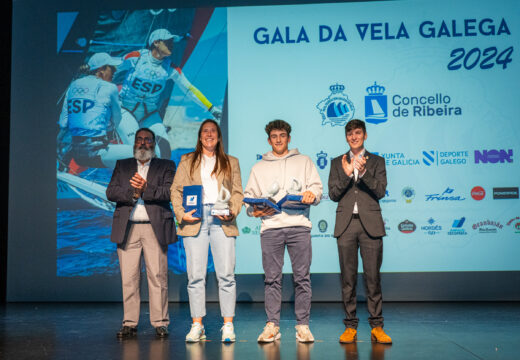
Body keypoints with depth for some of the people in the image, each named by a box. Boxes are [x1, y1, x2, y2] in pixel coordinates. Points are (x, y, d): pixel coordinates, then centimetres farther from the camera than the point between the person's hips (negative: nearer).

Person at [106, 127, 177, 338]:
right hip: (127, 228, 2)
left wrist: (145, 189, -16)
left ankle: (160, 323, 4)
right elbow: (111, 192, 6)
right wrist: (133, 193, -10)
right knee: (128, 278, 1)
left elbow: (169, 191, -4)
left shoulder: (166, 166, 13)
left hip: (155, 228, -2)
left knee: (158, 277, -4)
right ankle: (130, 323, 9)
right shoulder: (122, 166, 19)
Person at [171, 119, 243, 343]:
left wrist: (232, 211, -7)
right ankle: (197, 325, 5)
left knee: (226, 274, -5)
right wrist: (181, 213, -5)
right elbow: (176, 190, 11)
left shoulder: (231, 163, 19)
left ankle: (228, 325, 2)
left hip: (222, 221, 0)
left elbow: (238, 192, 11)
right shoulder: (187, 161, 18)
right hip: (195, 220, 0)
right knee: (195, 275, -2)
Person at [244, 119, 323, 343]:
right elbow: (249, 196, 17)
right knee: (272, 278, -1)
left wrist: (311, 194, -13)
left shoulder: (303, 161, 17)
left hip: (299, 225, -1)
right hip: (270, 227, 1)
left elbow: (317, 186, 10)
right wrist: (255, 210, -4)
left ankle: (303, 325, 3)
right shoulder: (259, 167, 20)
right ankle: (272, 326, 5)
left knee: (302, 277, -3)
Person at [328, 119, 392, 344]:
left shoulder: (377, 161, 11)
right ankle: (350, 326, 9)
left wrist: (364, 173, -16)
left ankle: (377, 326, 4)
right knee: (348, 277, 3)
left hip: (370, 224, -1)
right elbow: (333, 194, 4)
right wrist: (347, 174, -11)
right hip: (346, 225, 1)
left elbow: (380, 191, -1)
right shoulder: (337, 163, 14)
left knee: (373, 277, -2)